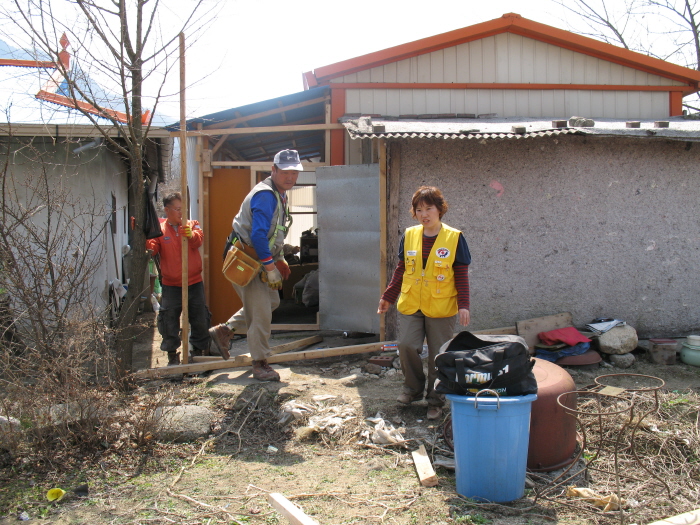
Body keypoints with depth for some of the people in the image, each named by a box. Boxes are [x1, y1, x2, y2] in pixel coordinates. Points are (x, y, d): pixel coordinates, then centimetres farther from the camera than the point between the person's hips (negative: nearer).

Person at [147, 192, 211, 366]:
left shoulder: (192, 225, 4)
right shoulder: (159, 229, 2)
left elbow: (199, 240, -14)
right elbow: (151, 248, -10)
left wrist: (191, 235, -36)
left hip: (194, 283, 1)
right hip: (171, 286, -1)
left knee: (200, 320, 8)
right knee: (169, 321, 0)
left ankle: (198, 351, 25)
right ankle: (172, 355, 14)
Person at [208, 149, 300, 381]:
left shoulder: (279, 195, 11)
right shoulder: (265, 195, -22)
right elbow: (258, 235, -30)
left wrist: (280, 260, 18)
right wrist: (270, 268, -27)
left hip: (257, 259, 10)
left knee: (271, 301, 19)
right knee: (261, 312, -6)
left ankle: (224, 331, 24)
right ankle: (260, 365, 8)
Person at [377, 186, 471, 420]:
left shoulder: (454, 238, -4)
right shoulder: (409, 236, 4)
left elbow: (462, 275, -2)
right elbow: (401, 270, 11)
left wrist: (464, 305, -9)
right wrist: (388, 297, 10)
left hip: (441, 308, -2)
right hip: (410, 305, 2)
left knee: (438, 356, 4)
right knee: (406, 346, -6)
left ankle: (435, 401, 21)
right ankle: (413, 389, 20)